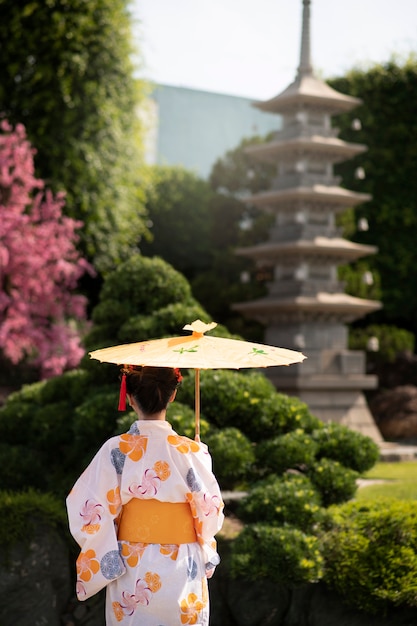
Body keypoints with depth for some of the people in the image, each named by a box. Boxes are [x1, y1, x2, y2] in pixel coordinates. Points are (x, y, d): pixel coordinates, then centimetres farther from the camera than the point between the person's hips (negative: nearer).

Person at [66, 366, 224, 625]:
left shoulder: (116, 450, -11)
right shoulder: (192, 452, -12)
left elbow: (91, 515, -9)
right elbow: (210, 515, -5)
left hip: (131, 574, 0)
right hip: (181, 575, 0)